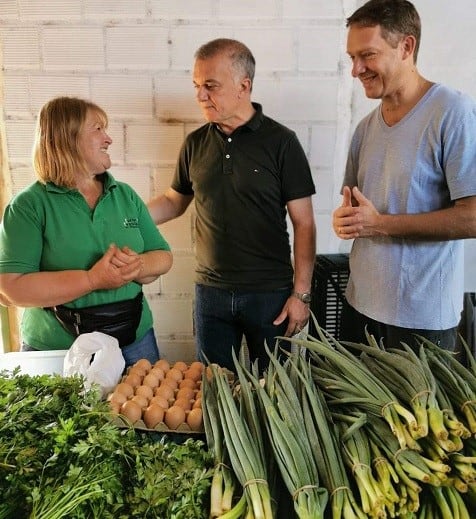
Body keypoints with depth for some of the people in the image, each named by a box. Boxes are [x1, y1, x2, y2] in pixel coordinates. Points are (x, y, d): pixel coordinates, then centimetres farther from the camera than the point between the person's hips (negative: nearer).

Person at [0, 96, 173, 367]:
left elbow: (163, 256, 4)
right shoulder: (29, 205, -9)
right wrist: (92, 279, -25)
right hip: (55, 353, -3)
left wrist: (138, 266, -19)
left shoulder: (126, 195, 5)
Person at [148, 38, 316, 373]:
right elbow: (174, 201, 15)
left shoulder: (280, 142, -9)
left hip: (270, 294, -3)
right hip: (211, 292, 4)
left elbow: (303, 223, -8)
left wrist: (301, 293, -12)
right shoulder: (196, 143, 3)